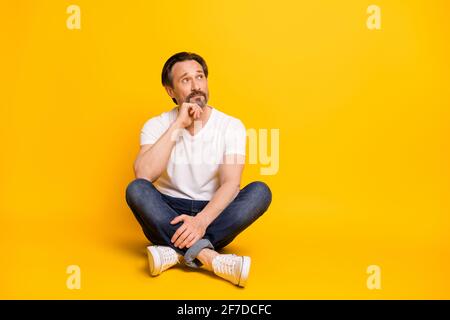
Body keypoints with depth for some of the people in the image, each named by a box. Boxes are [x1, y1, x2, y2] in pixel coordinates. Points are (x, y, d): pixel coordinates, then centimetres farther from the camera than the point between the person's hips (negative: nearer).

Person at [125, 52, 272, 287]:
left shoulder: (231, 126, -4)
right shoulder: (156, 125, -2)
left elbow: (231, 183, -16)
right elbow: (143, 175, -21)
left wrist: (202, 221, -34)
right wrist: (178, 125, -21)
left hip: (213, 215, 0)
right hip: (168, 217, 0)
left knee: (260, 191, -25)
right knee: (136, 189, -28)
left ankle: (176, 251, -32)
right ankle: (208, 256, -38)